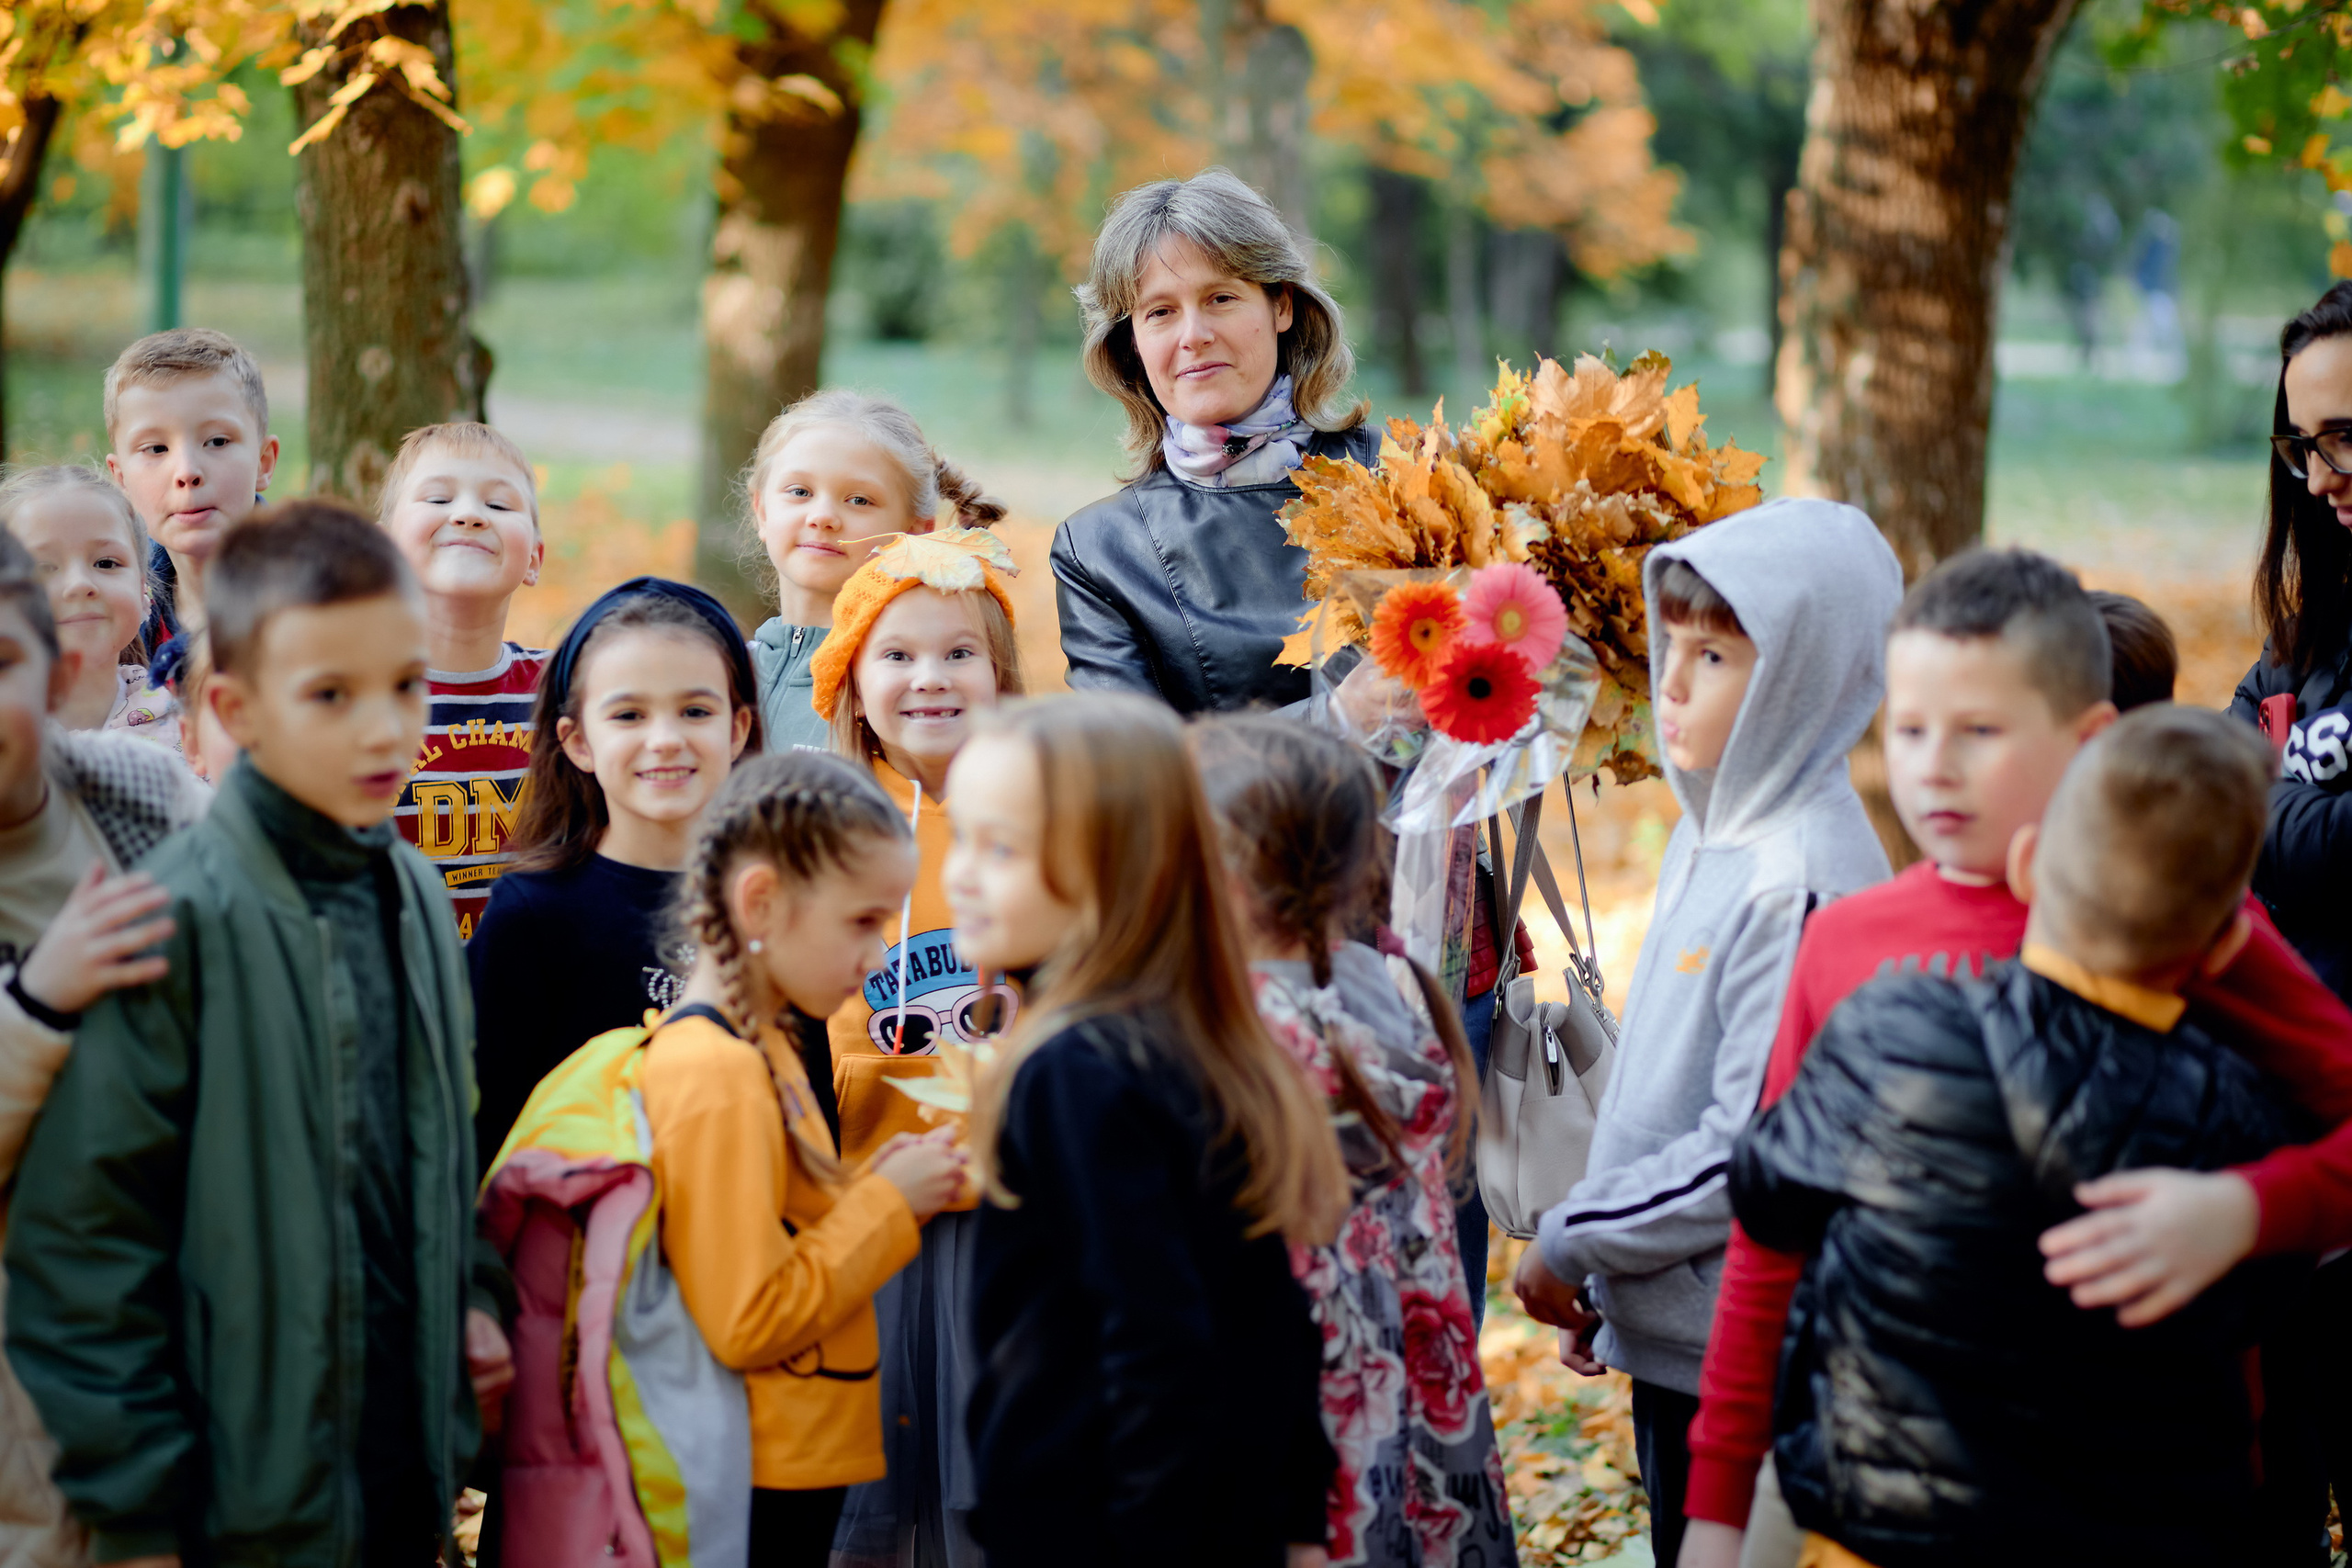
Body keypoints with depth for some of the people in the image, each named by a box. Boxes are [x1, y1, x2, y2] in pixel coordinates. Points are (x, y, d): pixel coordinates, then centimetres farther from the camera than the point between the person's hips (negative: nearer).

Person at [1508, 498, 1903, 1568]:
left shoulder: (1804, 880, -20)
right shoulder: (1712, 834, 9)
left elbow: (1755, 1146, -22)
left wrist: (1572, 1245, -13)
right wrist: (1604, 1275, 15)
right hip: (1672, 1331, 9)